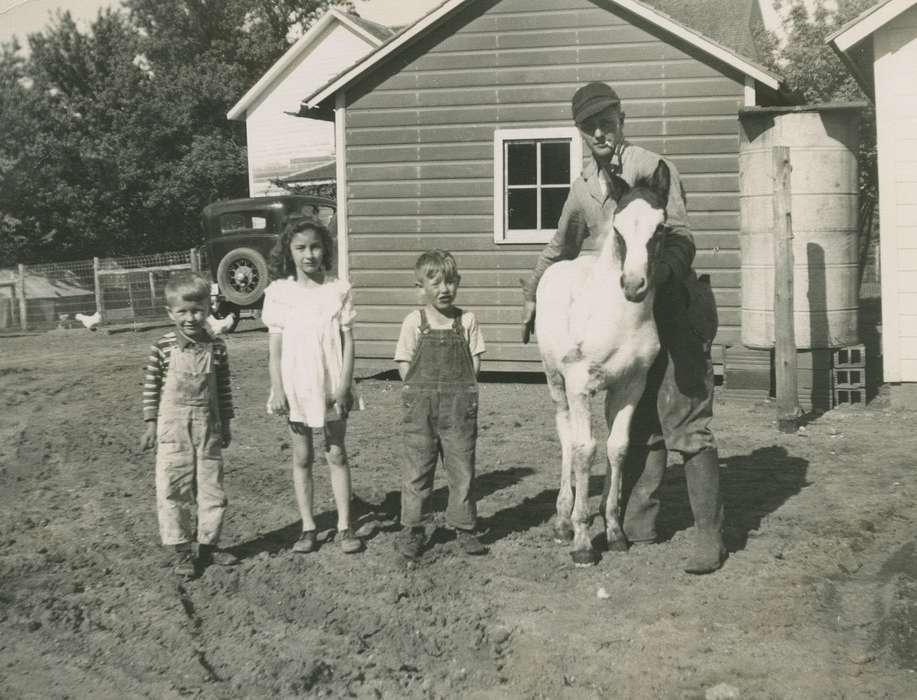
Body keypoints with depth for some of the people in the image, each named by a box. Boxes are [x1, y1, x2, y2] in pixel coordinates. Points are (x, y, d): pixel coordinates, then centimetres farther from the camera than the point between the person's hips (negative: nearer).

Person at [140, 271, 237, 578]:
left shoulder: (216, 347, -2)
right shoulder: (163, 348, -8)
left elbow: (224, 388, 6)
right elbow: (151, 386, -1)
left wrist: (225, 424, 8)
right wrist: (150, 423, -2)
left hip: (208, 427, 2)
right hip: (173, 427, -2)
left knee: (212, 488, 9)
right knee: (172, 489, 0)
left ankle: (208, 544, 24)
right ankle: (182, 551, 12)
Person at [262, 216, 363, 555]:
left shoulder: (338, 289, -3)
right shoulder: (279, 292, -2)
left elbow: (348, 341, -4)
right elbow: (275, 346, -1)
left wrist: (343, 387, -10)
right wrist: (277, 390, -7)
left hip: (331, 386, -1)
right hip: (295, 386, 1)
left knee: (337, 455, 7)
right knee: (302, 457, 9)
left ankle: (344, 526, 14)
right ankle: (308, 527, 17)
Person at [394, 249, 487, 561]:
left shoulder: (467, 321, 3)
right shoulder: (414, 322, 0)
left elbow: (475, 362, 4)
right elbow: (405, 365, 0)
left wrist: (459, 392, -5)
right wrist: (423, 393, -8)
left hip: (460, 406, 1)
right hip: (420, 406, -1)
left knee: (462, 468, 6)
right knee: (417, 468, 5)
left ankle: (464, 527, 18)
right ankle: (412, 530, 14)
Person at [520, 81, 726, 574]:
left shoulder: (653, 168, -8)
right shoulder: (584, 187, 13)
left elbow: (680, 237, -18)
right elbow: (560, 248, 28)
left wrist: (658, 270, -36)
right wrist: (532, 296, 30)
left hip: (673, 308, -6)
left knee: (686, 425, -8)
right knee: (638, 425, 11)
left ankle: (709, 535, -4)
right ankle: (638, 523, 20)